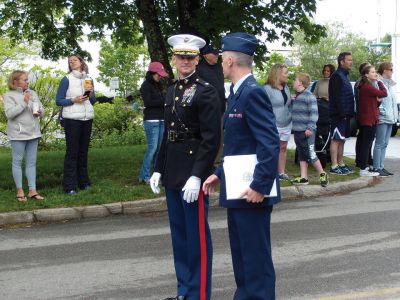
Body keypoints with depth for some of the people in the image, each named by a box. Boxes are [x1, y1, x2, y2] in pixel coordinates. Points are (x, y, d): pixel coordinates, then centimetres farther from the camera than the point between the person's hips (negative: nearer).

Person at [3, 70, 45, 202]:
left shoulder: (32, 93, 10)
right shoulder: (9, 95, -5)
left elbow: (41, 108, 16)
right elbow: (9, 113, -16)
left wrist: (39, 112, -8)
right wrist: (24, 102, -20)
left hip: (33, 133, 5)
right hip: (18, 134, -5)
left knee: (32, 162, 6)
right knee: (17, 162, 3)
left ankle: (32, 190, 9)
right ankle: (19, 190, 10)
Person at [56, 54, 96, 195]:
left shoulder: (88, 79, 12)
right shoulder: (66, 79, -2)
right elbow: (58, 100, -3)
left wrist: (91, 93, -3)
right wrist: (73, 100, -17)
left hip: (87, 119, 4)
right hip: (72, 119, -4)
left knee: (83, 151, 8)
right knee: (72, 152, -5)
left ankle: (83, 182, 16)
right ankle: (70, 186, -4)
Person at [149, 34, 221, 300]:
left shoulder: (206, 91, -10)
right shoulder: (172, 91, 14)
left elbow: (211, 139, -16)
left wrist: (197, 176, -22)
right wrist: (158, 169, 14)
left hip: (193, 173, -8)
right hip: (173, 174, 8)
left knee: (197, 235, 0)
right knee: (179, 233, 14)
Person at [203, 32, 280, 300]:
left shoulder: (253, 92, -17)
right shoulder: (238, 92, 14)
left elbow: (270, 143, -23)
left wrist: (260, 186, -24)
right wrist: (220, 174, 16)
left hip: (252, 191, -10)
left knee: (256, 257, -1)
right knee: (241, 255, 18)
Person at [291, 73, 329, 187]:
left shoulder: (309, 96, -12)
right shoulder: (296, 97, 15)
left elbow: (314, 113, -16)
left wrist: (310, 127, -21)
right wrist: (294, 127, 17)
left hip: (306, 131, -9)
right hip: (297, 131, 9)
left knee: (311, 154, -6)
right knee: (302, 156, 10)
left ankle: (322, 174, 7)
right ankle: (303, 177, 14)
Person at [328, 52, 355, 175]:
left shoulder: (344, 76, 18)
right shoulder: (337, 76, -12)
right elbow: (336, 97, -20)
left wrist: (350, 113, 16)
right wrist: (342, 113, -23)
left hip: (345, 114, 9)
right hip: (339, 114, -9)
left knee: (341, 140, 12)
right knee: (336, 140, -7)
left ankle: (341, 164, 18)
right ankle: (334, 167, -5)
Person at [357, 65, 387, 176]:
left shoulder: (367, 86, 16)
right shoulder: (367, 87, -17)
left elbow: (372, 102, 19)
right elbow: (384, 93, -18)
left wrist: (378, 100, -3)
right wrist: (379, 81, -6)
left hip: (367, 119, 10)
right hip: (369, 119, -10)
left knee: (366, 143, 14)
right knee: (367, 143, -7)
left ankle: (365, 167, 22)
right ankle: (363, 169, -5)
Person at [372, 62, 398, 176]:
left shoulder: (389, 84, 17)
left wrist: (395, 114, 15)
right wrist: (382, 111, -17)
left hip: (390, 118, 9)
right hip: (382, 118, -9)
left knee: (384, 144, 11)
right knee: (380, 144, -6)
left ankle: (381, 166, 16)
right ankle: (377, 168, -2)